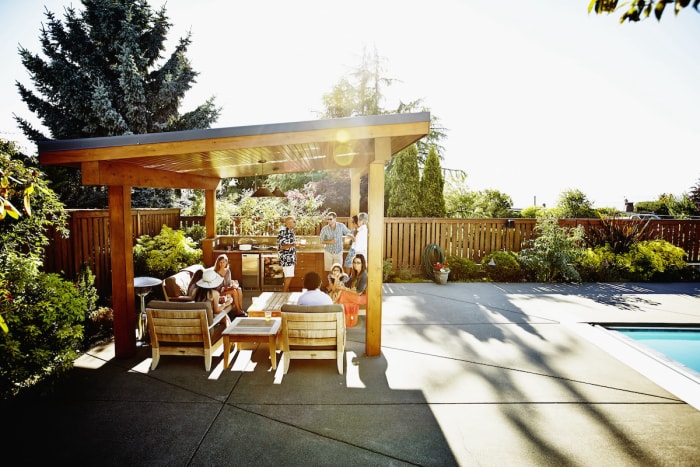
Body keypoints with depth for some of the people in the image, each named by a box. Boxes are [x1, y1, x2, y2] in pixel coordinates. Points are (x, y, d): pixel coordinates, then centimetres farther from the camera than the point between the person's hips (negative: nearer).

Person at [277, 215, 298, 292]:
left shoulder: (290, 231, 10)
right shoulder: (283, 231, -17)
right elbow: (281, 246, -22)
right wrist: (292, 245, -36)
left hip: (290, 258, 9)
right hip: (286, 258, -9)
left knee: (288, 276, 13)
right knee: (289, 276, -8)